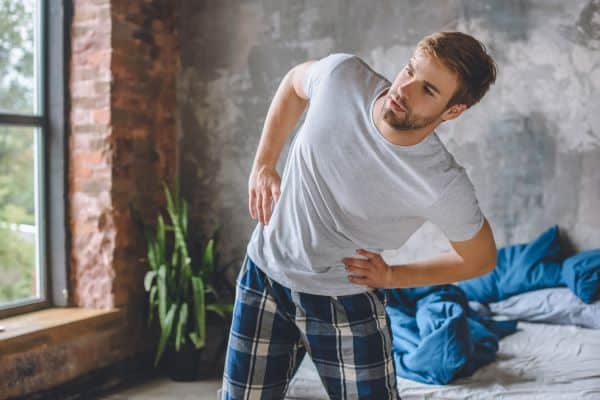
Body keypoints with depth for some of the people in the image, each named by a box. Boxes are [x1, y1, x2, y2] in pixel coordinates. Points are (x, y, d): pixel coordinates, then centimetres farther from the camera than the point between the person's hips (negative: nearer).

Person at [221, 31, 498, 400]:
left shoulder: (445, 186, -25)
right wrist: (262, 167, 2)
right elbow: (294, 83, 6)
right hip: (264, 275, 3)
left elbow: (481, 259, -5)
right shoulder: (343, 75, -19)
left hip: (347, 303, -3)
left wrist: (393, 276, -8)